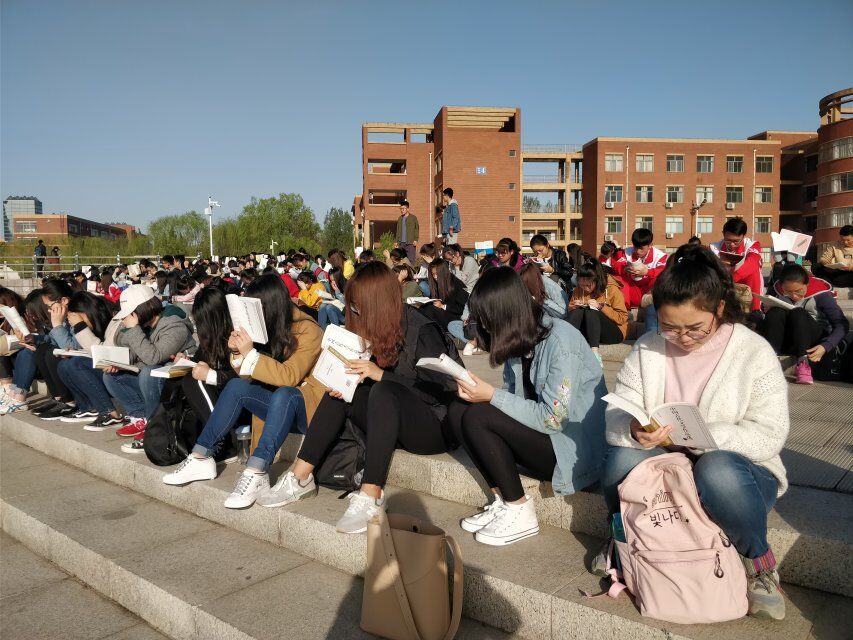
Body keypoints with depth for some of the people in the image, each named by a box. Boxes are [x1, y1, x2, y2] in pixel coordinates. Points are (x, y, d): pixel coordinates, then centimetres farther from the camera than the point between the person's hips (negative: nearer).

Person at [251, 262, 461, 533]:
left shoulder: (422, 330, -16)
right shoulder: (376, 329, 5)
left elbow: (439, 390, -20)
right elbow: (365, 382, 11)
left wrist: (381, 374, -26)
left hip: (436, 428, -7)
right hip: (392, 422, 7)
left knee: (383, 391, -33)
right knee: (340, 393, -9)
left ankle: (371, 496, -33)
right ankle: (300, 477, -10)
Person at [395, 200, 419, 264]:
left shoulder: (413, 218, 1)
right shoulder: (400, 218, 16)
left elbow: (417, 229, -1)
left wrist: (416, 239, -10)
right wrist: (397, 241, 15)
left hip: (410, 243, -5)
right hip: (401, 243, 5)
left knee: (411, 260, -7)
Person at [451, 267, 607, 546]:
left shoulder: (562, 340, -21)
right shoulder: (520, 340, 4)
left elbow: (552, 419, -23)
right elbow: (514, 400, 5)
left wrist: (491, 395, -23)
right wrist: (478, 392, -14)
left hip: (574, 448, -8)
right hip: (536, 430, 8)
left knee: (477, 417, -22)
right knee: (460, 417, -8)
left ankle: (520, 512, -8)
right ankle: (502, 500, -4)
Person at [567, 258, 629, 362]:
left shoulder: (612, 289, -10)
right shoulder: (579, 289, 3)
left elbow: (622, 318, -14)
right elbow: (570, 310, 14)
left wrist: (601, 307, -23)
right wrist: (574, 306, -9)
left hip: (614, 332, -4)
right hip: (586, 330, 4)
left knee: (591, 310, -30)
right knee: (578, 310, -23)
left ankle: (594, 352, -46)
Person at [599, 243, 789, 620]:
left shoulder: (754, 352, -8)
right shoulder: (648, 349, -1)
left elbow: (769, 435, -15)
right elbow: (615, 416, -6)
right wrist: (633, 431, -30)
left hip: (736, 469, -2)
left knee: (717, 470, -37)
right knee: (622, 458, -29)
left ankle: (759, 563, -6)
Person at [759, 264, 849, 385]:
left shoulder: (820, 293, -12)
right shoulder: (778, 289, -4)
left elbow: (842, 324, -14)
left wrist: (825, 346, -29)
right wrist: (768, 311, -22)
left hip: (815, 341, -2)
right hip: (786, 342, 2)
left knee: (798, 314, -31)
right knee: (775, 312, -27)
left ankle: (803, 365, -40)